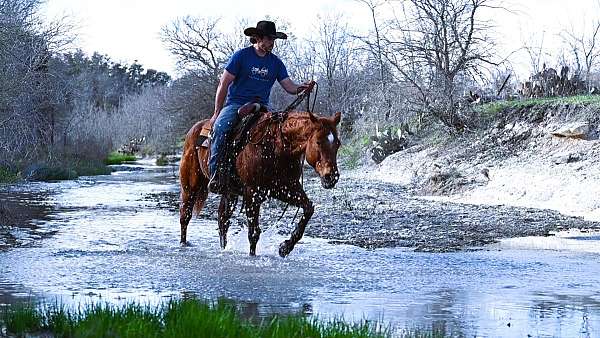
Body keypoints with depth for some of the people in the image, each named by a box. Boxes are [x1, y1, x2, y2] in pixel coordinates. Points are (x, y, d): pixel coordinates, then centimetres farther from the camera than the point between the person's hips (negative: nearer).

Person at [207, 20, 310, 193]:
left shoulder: (275, 62, 11)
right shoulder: (241, 56, -1)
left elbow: (289, 86, 5)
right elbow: (223, 84, -1)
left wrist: (302, 87, -19)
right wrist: (217, 113, -5)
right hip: (236, 103, -3)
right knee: (220, 127, -33)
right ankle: (215, 172, -31)